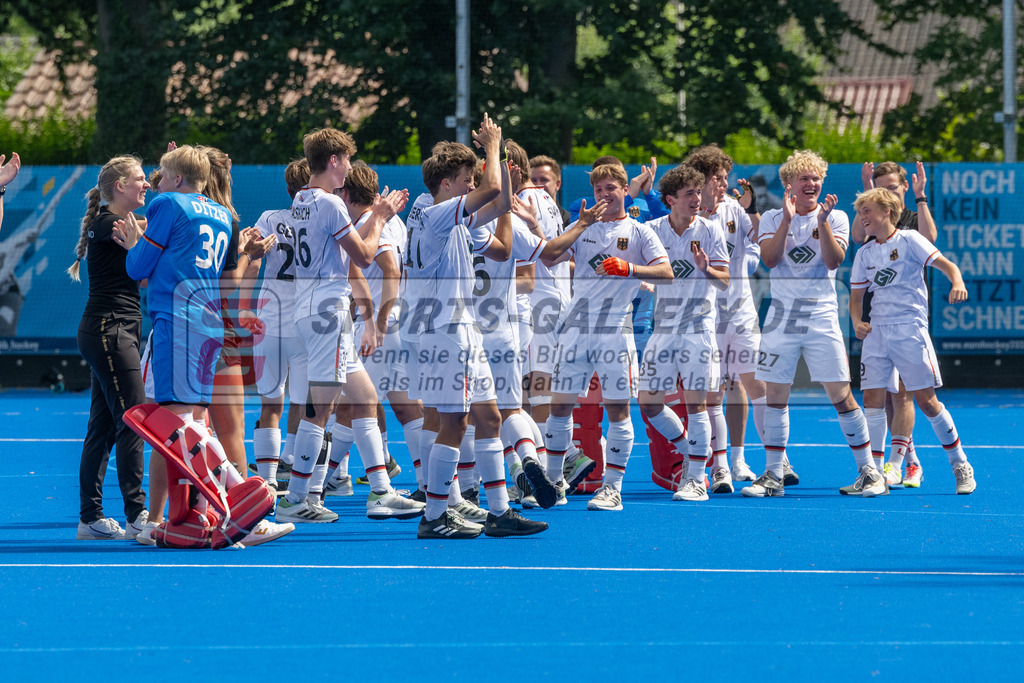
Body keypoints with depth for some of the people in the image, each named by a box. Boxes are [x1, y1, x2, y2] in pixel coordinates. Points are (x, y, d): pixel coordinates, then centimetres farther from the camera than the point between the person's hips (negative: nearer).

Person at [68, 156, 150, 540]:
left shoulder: (120, 223, 18)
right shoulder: (107, 224, -11)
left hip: (119, 332, 10)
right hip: (108, 329, -10)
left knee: (104, 427, 8)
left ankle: (91, 518, 8)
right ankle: (137, 516, -13)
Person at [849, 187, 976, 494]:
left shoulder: (908, 240, -3)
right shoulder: (864, 254, 12)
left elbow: (945, 264, -9)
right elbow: (856, 295, 19)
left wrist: (957, 283, -30)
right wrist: (857, 322, -1)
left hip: (909, 328, -5)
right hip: (876, 331, 5)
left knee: (926, 399, -4)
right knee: (872, 398, -4)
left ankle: (960, 466, 9)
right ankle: (873, 475, 0)